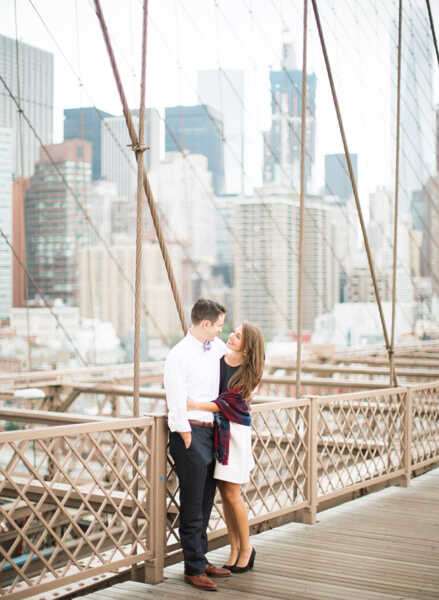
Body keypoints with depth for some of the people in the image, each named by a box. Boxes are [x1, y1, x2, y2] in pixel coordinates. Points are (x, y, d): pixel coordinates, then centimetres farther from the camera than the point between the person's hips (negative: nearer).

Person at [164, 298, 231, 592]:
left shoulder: (216, 347, 7)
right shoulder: (179, 356, -15)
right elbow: (177, 406, -16)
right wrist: (188, 442, -15)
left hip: (211, 431, 8)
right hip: (190, 433, -8)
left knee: (206, 502, 14)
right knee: (193, 505, -1)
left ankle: (201, 559, 25)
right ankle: (194, 568, 8)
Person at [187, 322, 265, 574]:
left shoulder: (247, 371, -8)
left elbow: (227, 402, -16)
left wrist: (196, 405, -27)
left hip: (234, 431, -4)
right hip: (215, 428, 4)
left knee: (232, 493, -2)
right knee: (224, 492, 9)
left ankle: (246, 548, 17)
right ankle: (234, 550, 20)